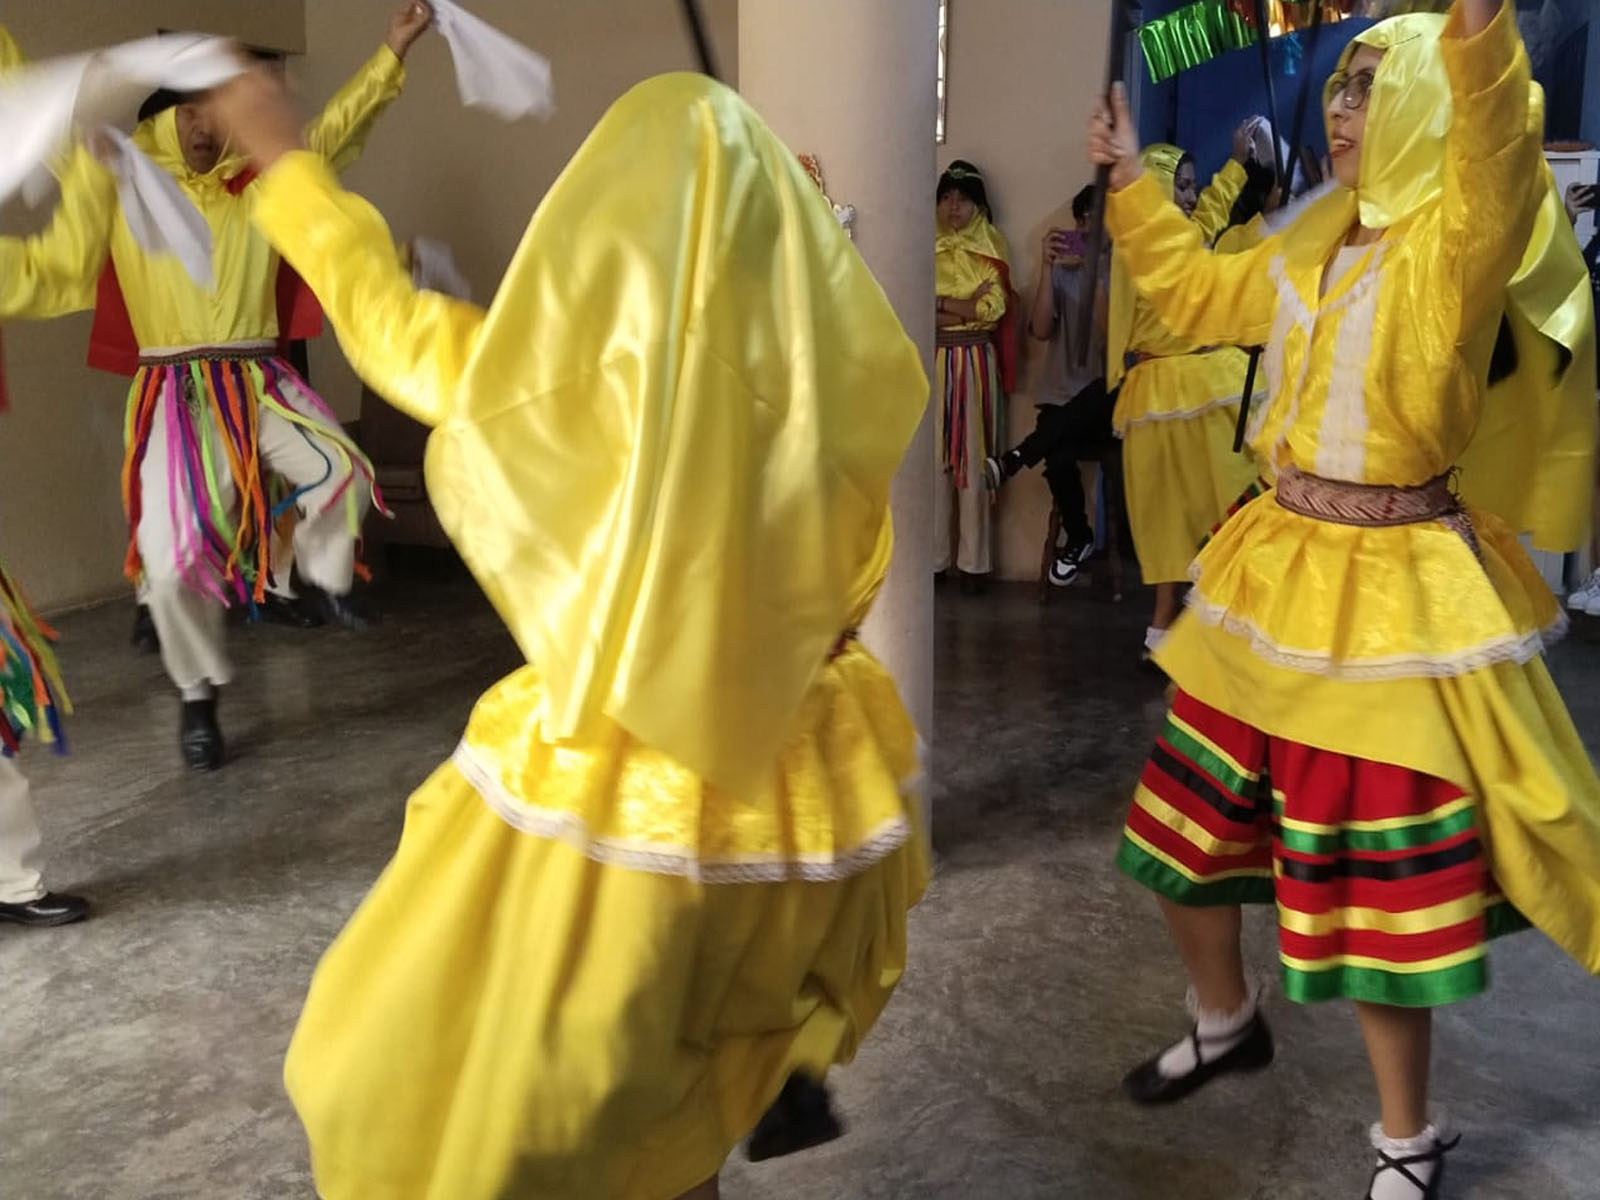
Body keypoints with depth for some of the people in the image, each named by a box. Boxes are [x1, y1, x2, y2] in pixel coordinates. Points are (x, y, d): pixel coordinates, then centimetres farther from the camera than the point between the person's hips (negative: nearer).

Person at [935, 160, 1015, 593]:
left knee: (974, 459, -2)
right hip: (933, 362, 2)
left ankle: (974, 562, 3)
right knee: (933, 459, 0)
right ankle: (934, 558, 7)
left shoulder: (991, 250, 6)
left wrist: (939, 303, -6)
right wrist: (969, 305, -11)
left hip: (976, 362, -1)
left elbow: (994, 308, -7)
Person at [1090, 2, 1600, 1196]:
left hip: (1390, 592, -8)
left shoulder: (1455, 244, -13)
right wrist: (1132, 183, 23)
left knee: (1377, 881, 3)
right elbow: (1196, 293, 26)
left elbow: (1496, 158, -36)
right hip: (1274, 571, 8)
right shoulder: (1308, 249, 11)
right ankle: (1227, 1021, 44)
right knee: (1186, 824, 17)